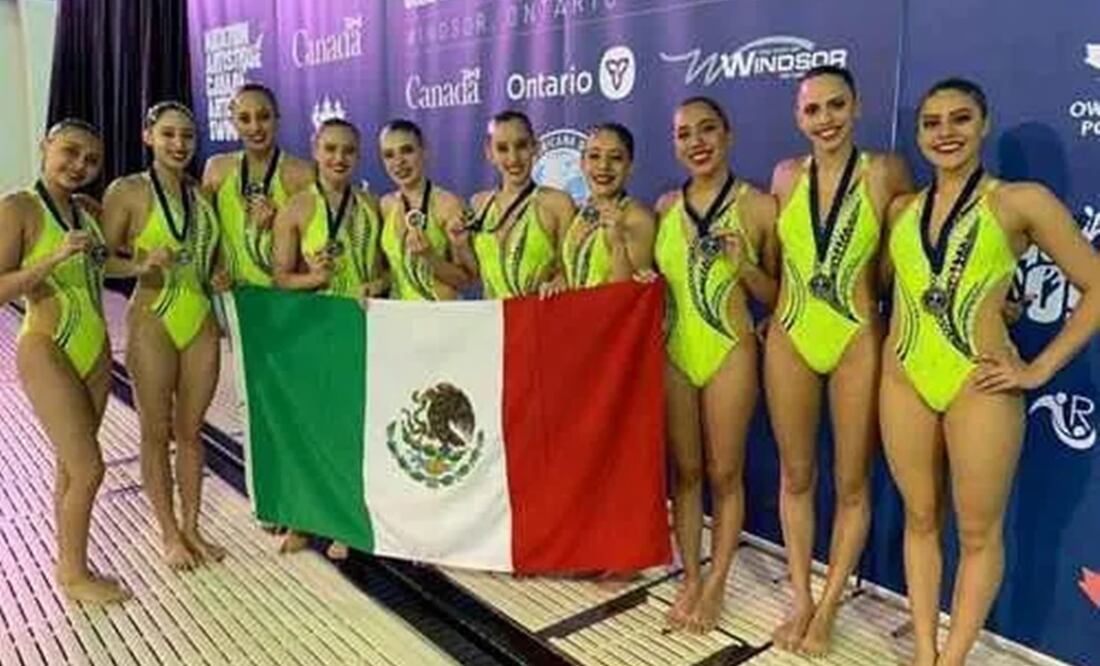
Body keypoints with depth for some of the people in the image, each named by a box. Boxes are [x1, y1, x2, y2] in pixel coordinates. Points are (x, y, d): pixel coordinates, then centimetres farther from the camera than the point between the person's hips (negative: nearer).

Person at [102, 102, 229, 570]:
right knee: (156, 433, 7)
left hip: (202, 324, 4)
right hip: (153, 323, -4)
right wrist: (142, 266, -23)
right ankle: (170, 534, 21)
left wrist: (219, 276, 1)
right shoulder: (128, 191, -5)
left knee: (190, 431, 13)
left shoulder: (203, 192, 8)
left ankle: (192, 527, 26)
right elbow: (103, 258, -6)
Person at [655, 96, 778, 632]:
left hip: (730, 352, -3)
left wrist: (743, 265, -18)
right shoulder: (665, 207, 6)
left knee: (725, 473, 7)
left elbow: (775, 296, -1)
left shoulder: (759, 206, -5)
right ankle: (690, 580, 26)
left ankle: (715, 585, 23)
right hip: (672, 352, 4)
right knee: (684, 471, 12)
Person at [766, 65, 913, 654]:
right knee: (796, 475, 11)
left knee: (852, 483, 7)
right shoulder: (786, 176, 5)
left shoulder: (886, 173, -5)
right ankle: (801, 600, 26)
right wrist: (772, 312, 10)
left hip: (857, 340, -3)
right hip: (790, 340, 3)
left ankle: (827, 608, 23)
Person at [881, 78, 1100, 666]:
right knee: (920, 520, 13)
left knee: (978, 533, 7)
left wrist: (1040, 369, -6)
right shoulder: (901, 209, 10)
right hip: (903, 379, 4)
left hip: (979, 384, -4)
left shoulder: (1021, 201, -2)